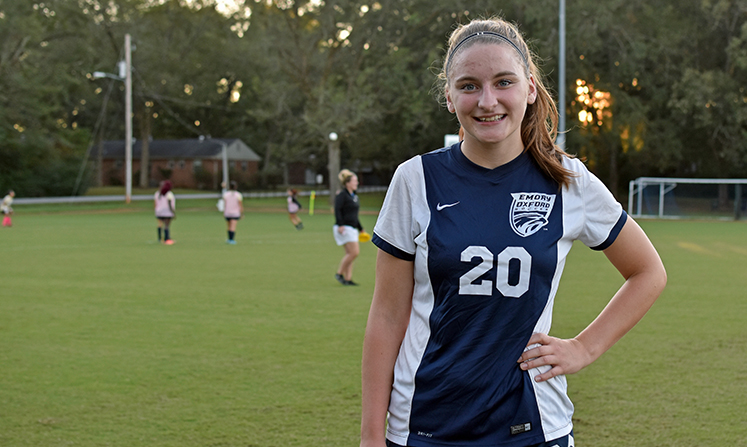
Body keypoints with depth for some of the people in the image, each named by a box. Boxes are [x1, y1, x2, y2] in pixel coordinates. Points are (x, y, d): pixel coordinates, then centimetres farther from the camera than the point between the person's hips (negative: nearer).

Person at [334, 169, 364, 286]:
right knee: (354, 252, -14)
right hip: (344, 228, -9)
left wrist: (361, 229, 28)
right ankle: (339, 273, -3)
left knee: (350, 254, 5)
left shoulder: (354, 196, 19)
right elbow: (337, 210, -17)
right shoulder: (342, 195, -8)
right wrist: (340, 225, -27)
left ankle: (348, 279, 6)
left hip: (352, 228, 9)